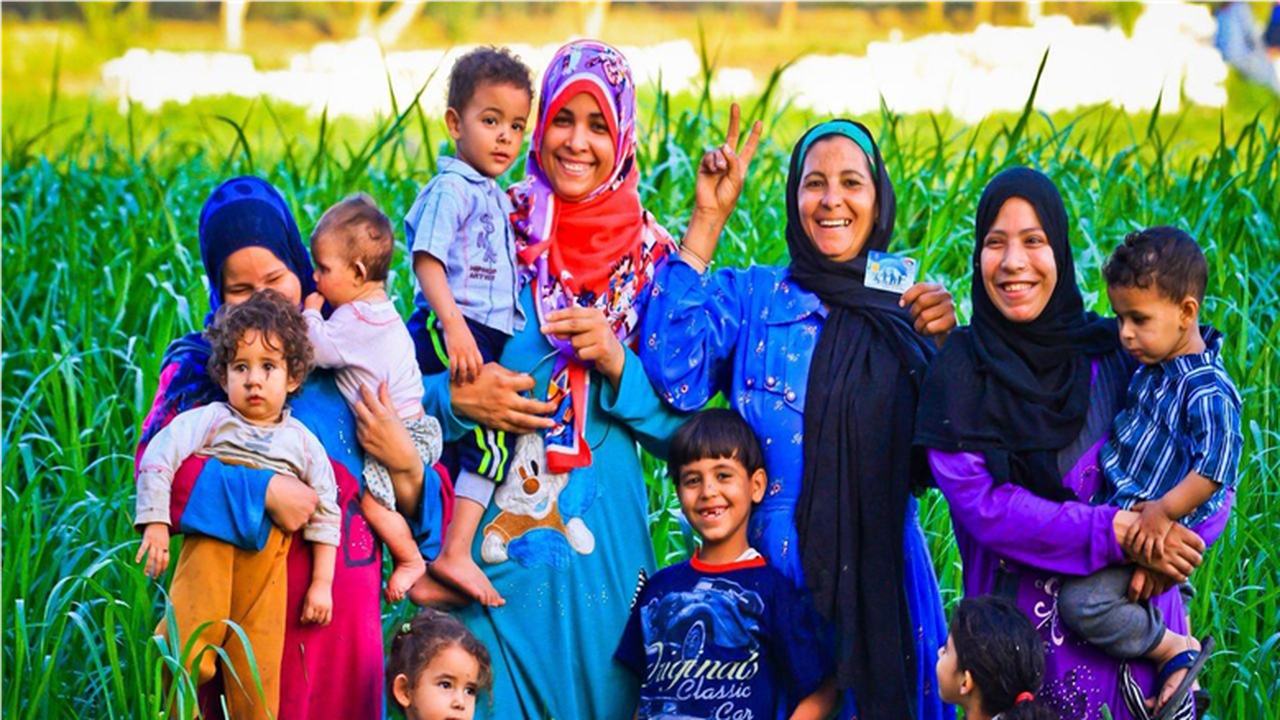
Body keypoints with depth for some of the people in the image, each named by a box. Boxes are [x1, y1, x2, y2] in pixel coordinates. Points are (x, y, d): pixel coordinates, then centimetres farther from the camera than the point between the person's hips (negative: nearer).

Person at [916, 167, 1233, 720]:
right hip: (1015, 628, -1)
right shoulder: (959, 370, -3)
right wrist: (1116, 533, -21)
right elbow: (979, 502, -13)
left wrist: (1165, 543, -19)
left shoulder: (1115, 354, 0)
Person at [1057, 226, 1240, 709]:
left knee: (1082, 603, -22)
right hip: (1118, 513, 10)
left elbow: (1215, 470, -30)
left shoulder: (1209, 393, -22)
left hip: (1147, 531, -10)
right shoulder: (1154, 364, 6)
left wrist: (1163, 511, -28)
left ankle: (1176, 652, -5)